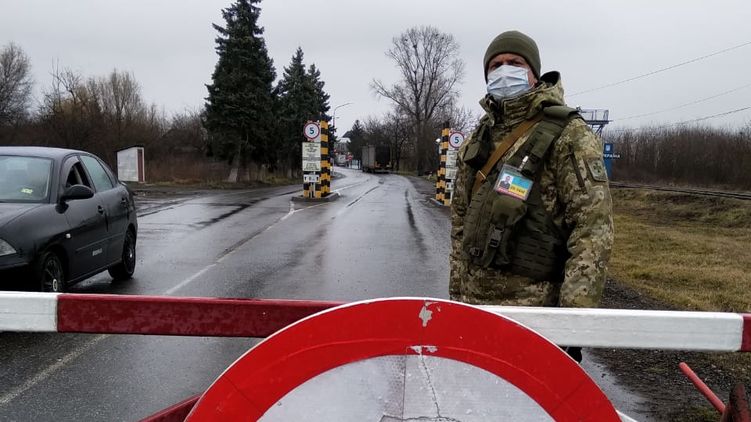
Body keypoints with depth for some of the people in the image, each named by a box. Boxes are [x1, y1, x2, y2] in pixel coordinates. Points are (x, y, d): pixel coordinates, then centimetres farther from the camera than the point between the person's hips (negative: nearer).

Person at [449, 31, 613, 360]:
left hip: (533, 305, -6)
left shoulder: (567, 135, -7)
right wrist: (456, 291, 17)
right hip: (474, 299, 6)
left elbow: (593, 228, -13)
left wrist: (574, 315, -17)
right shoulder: (477, 140, 13)